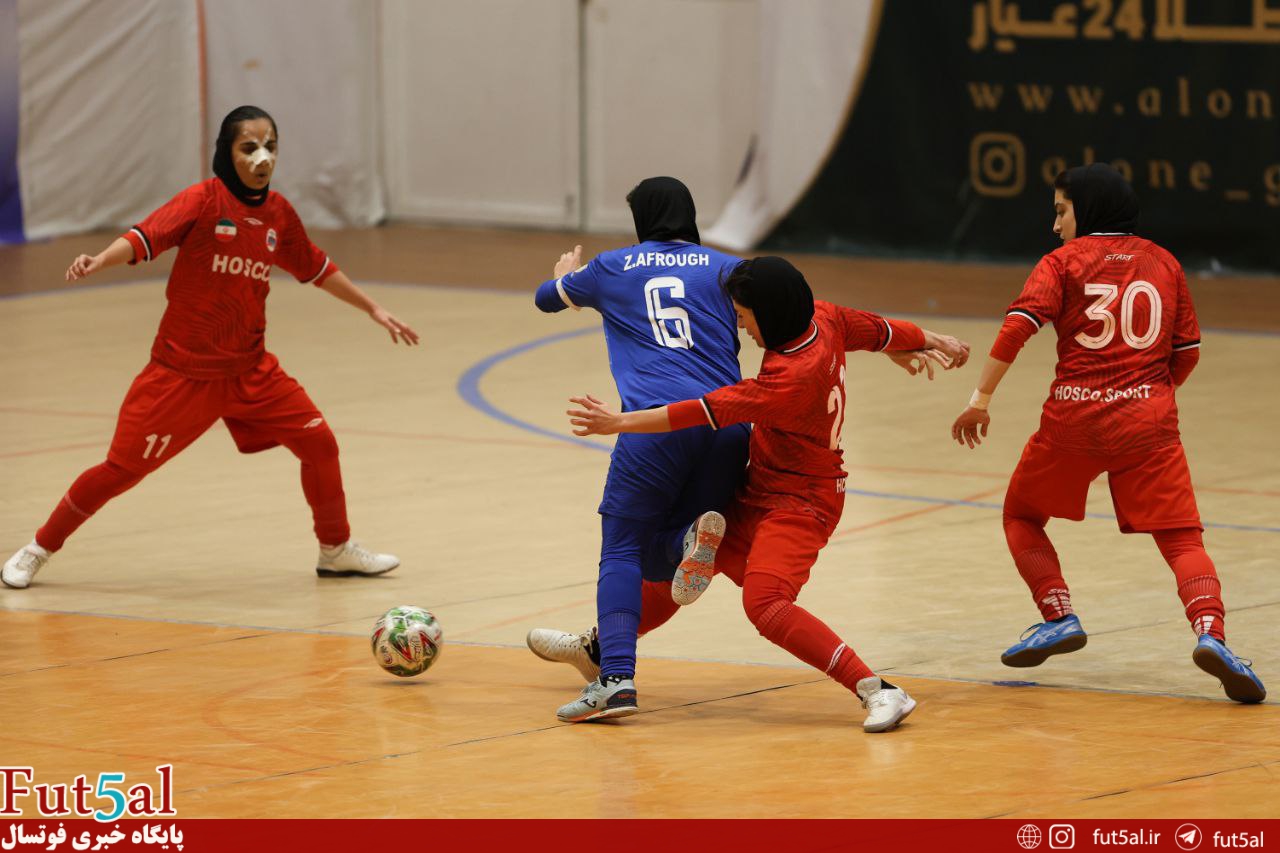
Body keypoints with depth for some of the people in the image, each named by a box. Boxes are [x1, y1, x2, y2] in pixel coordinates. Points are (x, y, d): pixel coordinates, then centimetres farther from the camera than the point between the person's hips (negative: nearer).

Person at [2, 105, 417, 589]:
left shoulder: (279, 214, 4)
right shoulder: (204, 200, -13)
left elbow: (317, 270, 21)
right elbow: (144, 239, -26)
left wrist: (373, 310, 26)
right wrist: (98, 261, -45)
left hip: (249, 371, 5)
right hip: (181, 370, -5)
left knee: (318, 442, -2)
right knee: (123, 468, -4)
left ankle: (336, 550, 21)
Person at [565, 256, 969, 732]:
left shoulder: (793, 376, -30)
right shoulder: (824, 320, -6)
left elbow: (710, 412, -30)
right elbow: (880, 330, 13)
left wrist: (619, 422, -27)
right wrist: (932, 342, 33)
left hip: (797, 505, -10)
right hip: (757, 495, 10)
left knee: (765, 605, -29)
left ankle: (880, 692, -30)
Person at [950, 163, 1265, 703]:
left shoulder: (1064, 262, 3)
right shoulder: (1163, 263, 13)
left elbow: (1018, 324, -11)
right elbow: (1188, 351, 13)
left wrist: (981, 398, -11)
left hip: (1074, 416, -2)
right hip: (1148, 418, 2)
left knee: (1022, 517, 21)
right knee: (1181, 538, -2)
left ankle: (1058, 617, 9)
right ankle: (1210, 634, -25)